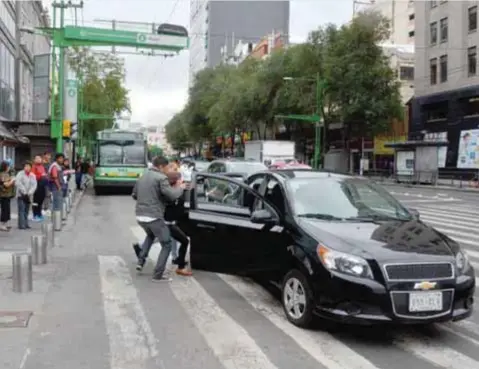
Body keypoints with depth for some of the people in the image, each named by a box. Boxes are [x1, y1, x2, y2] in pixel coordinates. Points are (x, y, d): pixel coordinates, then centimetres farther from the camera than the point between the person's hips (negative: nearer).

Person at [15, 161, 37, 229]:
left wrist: (29, 192, -14)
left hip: (29, 196, 4)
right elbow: (18, 183, -14)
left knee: (26, 211, 7)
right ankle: (21, 225, -10)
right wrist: (24, 192, -17)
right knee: (21, 210, -8)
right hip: (21, 195, -4)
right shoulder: (20, 174, -4)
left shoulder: (32, 175, 9)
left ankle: (25, 224, 12)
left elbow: (34, 185, 0)